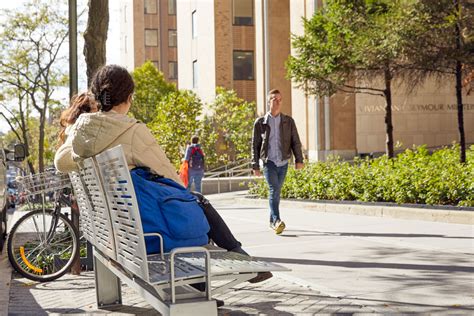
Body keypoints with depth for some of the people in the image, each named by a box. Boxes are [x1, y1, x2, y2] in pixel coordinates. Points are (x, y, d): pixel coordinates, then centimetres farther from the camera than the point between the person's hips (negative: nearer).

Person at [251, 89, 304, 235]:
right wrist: (255, 166, 0)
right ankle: (277, 221, -27)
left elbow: (295, 141, 6)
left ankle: (272, 221, 23)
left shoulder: (288, 121, 8)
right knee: (273, 190, -18)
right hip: (269, 162, -3)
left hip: (283, 162, 3)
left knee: (276, 192, 11)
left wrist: (299, 159, -5)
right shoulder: (260, 122, 3)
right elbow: (255, 145, 4)